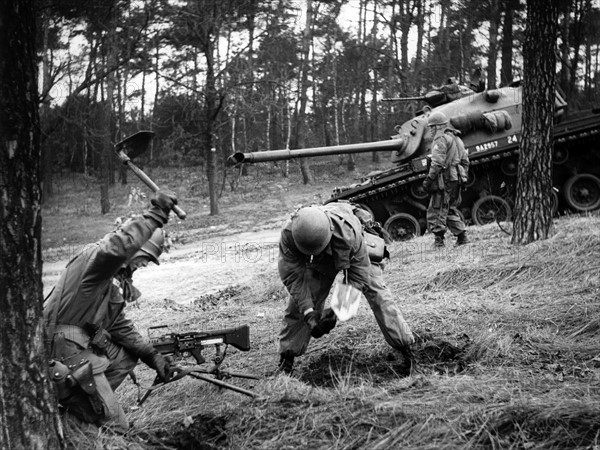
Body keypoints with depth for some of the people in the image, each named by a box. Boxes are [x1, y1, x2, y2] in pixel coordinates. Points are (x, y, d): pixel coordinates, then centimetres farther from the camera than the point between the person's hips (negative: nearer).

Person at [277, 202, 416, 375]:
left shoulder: (349, 233, -46)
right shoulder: (289, 235, -39)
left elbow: (359, 274, -34)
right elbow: (293, 276, -30)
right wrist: (308, 311, -39)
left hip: (354, 255, -2)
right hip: (320, 264, 2)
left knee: (375, 290, -16)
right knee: (298, 303, -7)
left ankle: (405, 349, -8)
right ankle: (286, 358, 7)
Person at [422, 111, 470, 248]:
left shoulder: (441, 139, -11)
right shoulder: (456, 138, 20)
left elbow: (437, 163, -20)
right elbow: (465, 160, 22)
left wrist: (429, 179, -18)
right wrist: (463, 176, 24)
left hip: (445, 179, -9)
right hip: (456, 179, 9)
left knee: (437, 209, -5)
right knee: (451, 209, 17)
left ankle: (439, 239, -9)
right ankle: (462, 237, 14)